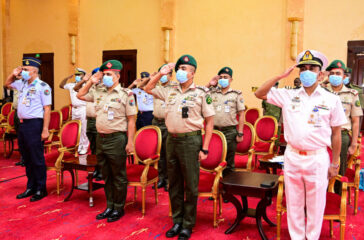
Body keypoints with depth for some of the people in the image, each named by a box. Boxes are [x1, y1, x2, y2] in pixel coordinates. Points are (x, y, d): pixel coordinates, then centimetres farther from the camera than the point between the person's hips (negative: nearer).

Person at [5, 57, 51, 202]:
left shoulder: (42, 86, -10)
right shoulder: (22, 84, 12)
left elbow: (47, 109, -14)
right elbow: (7, 84, 31)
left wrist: (45, 130, -19)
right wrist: (14, 74, 11)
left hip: (35, 124, -8)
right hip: (22, 124, 8)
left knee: (37, 159, 0)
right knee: (26, 158, 15)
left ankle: (41, 189, 13)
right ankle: (31, 187, 27)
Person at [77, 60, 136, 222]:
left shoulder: (126, 94, -7)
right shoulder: (98, 92, 10)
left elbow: (131, 120, -9)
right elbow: (80, 95, 19)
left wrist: (130, 142, -13)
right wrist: (91, 81, 8)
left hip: (116, 139, -6)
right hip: (100, 138, 6)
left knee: (118, 176, 5)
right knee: (106, 176, 15)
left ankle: (118, 208, 19)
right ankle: (109, 207, 29)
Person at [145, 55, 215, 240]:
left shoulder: (201, 93, -3)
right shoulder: (170, 91, 10)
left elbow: (210, 120, -4)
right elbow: (148, 89, 21)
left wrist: (204, 148, -9)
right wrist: (161, 74, 8)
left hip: (190, 141, -5)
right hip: (171, 140, 5)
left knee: (190, 186, 4)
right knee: (174, 184, 13)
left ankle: (188, 225, 19)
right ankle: (177, 221, 29)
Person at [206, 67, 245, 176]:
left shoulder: (237, 94, 2)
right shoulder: (212, 92, 8)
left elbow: (241, 115, 1)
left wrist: (240, 134, -5)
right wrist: (209, 85, -1)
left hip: (230, 131, -2)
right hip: (214, 130, 2)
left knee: (229, 162, 7)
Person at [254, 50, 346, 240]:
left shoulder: (332, 100, -1)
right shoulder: (288, 95, 3)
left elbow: (336, 134, 3)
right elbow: (259, 94, 4)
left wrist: (334, 164, 5)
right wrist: (280, 76, -4)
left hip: (318, 159, -2)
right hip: (292, 156, 2)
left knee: (316, 205, 11)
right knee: (293, 203, 14)